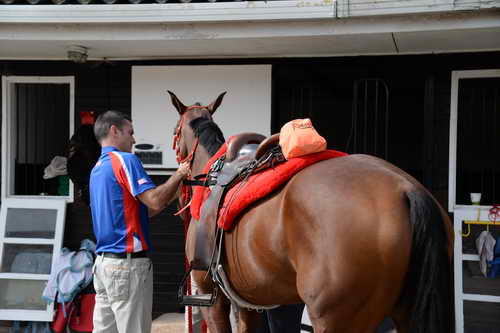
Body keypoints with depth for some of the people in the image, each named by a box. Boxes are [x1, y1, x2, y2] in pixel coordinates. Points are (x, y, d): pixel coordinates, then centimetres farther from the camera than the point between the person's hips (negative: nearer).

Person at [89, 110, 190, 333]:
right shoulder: (125, 160, -10)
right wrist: (179, 174, -6)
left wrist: (175, 190, 17)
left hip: (103, 261, 9)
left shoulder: (98, 168, 18)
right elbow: (155, 201, -20)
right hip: (128, 262, -9)